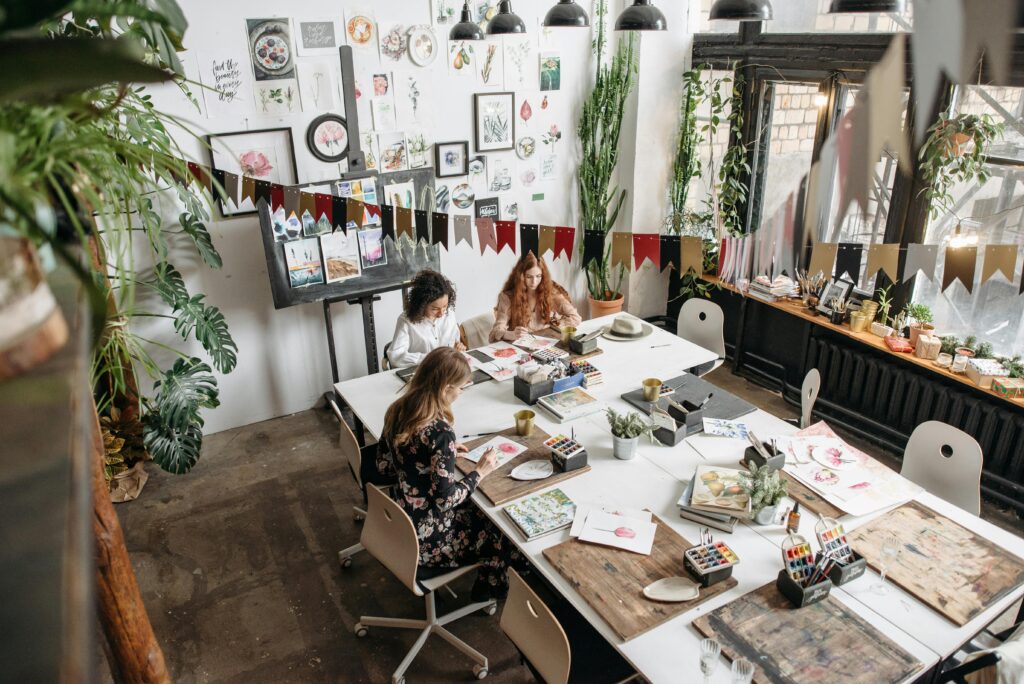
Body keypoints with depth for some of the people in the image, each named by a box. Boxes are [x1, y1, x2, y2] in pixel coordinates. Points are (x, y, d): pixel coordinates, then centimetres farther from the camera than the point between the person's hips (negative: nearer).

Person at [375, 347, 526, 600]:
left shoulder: (397, 411, -7)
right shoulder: (440, 431, -31)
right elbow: (446, 499, -27)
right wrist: (480, 472, -11)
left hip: (399, 519, 8)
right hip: (425, 540, -7)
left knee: (480, 509, 25)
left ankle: (488, 586, 39)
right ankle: (490, 589, 39)